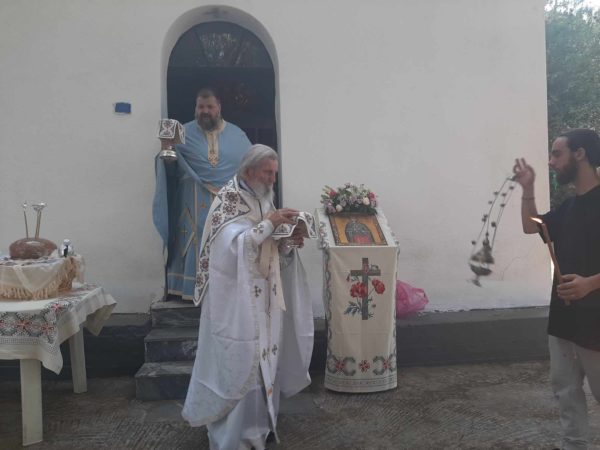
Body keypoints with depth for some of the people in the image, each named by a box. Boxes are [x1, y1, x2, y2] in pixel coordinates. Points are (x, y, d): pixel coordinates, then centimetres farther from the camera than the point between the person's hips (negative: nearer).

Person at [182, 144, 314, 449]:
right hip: (237, 301, -8)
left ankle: (258, 421, 31)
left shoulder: (263, 199, 10)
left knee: (263, 358, 15)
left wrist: (289, 242, -4)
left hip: (263, 298, 8)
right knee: (238, 363, 0)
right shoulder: (228, 200, -14)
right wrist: (268, 224, -26)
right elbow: (233, 246, -27)